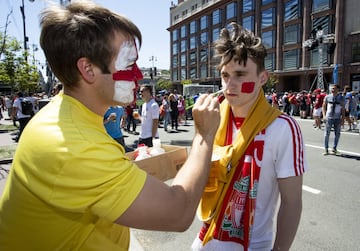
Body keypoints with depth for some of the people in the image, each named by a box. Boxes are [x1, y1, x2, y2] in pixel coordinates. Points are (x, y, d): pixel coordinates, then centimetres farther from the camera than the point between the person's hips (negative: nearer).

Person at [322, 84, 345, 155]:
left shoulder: (341, 98, 0)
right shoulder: (327, 97, -1)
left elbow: (343, 109, 2)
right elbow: (324, 106, 9)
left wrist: (343, 119, -2)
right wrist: (324, 115, -2)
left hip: (337, 118, 1)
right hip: (329, 118, -1)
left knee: (337, 134, 7)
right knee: (327, 134, 0)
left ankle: (334, 148, 23)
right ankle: (326, 149, 10)